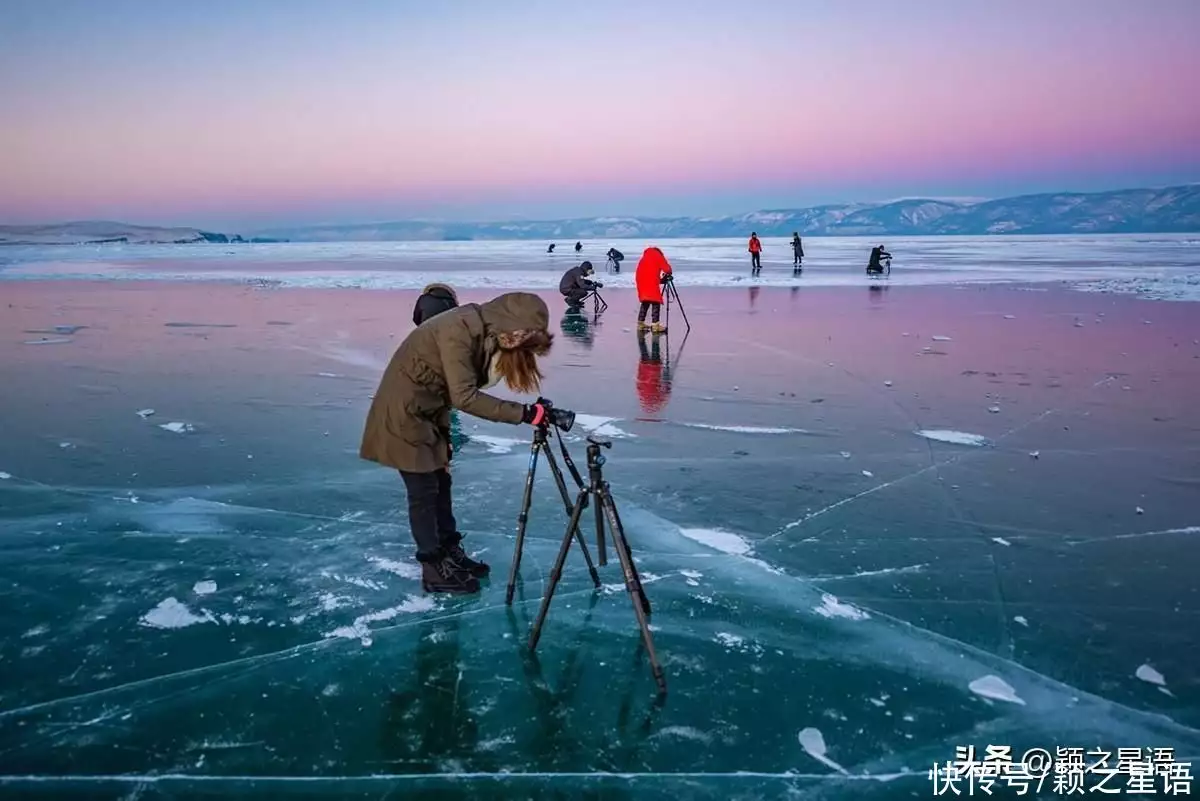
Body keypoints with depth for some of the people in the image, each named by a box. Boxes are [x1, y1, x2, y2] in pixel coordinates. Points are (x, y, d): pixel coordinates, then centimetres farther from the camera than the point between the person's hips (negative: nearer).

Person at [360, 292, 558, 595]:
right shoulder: (460, 329, -27)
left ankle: (451, 554, 27)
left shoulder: (484, 334, 1)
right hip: (404, 413, -9)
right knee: (424, 492, -2)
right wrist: (523, 413, -33)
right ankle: (434, 570, 9)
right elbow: (465, 397, -31)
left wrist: (444, 432, 9)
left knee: (440, 484, 15)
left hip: (429, 412, 9)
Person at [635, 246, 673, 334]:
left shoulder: (644, 258, 31)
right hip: (650, 283, -7)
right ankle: (655, 325, -15)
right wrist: (668, 274, 19)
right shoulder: (658, 255, 11)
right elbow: (666, 268, -1)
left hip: (641, 281, 7)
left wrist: (660, 280, 20)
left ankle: (641, 324, 15)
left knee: (645, 303, 16)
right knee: (656, 302, -8)